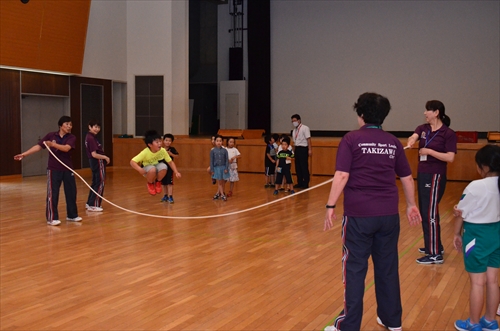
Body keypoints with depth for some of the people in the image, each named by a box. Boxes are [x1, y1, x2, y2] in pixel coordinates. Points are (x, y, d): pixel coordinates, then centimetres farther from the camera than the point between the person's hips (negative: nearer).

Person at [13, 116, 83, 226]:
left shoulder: (72, 138, -2)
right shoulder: (50, 135, -1)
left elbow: (66, 148, -20)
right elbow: (38, 146, -3)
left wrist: (53, 144, -31)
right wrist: (24, 154, -11)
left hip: (68, 169, 2)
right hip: (53, 169, -2)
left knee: (71, 192, 8)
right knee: (52, 194, -2)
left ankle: (72, 215, 24)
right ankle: (52, 218, 6)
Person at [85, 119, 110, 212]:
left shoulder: (89, 137, 10)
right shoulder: (91, 138, -19)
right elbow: (94, 154, -23)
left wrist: (104, 157, 6)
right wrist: (105, 157, -12)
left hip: (94, 162, 10)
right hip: (98, 162, -10)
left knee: (95, 183, 18)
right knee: (100, 184, -2)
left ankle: (89, 203, 25)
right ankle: (93, 205, 2)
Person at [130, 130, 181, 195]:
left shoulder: (163, 150, -23)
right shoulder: (145, 152, -31)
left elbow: (170, 162, -13)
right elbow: (132, 162, -31)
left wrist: (176, 172, -23)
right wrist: (139, 169, -47)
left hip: (157, 166, 2)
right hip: (147, 168, -2)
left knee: (164, 167, -33)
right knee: (152, 169, -38)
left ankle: (158, 182, 0)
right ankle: (150, 183, -3)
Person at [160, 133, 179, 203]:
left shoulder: (172, 149, -6)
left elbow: (177, 156, -13)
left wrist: (171, 154, -24)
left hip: (169, 168, -4)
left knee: (170, 183, -9)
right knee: (163, 183, 14)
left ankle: (170, 197, -9)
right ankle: (166, 195, 30)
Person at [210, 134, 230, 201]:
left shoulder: (224, 150, -2)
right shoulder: (213, 151, -3)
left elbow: (227, 160, -1)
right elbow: (211, 161, -1)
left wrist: (226, 168, -8)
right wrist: (212, 170, -4)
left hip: (223, 167, 1)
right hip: (216, 168, -1)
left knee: (223, 182, 7)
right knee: (219, 182, 3)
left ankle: (218, 193, 22)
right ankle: (222, 195, 9)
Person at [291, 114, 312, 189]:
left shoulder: (305, 128, -6)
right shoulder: (294, 130, 15)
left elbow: (308, 139, -12)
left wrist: (310, 150, -18)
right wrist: (294, 150, 12)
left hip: (303, 149, -8)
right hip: (297, 149, 8)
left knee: (304, 167, -5)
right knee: (297, 167, 10)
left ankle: (305, 184, 1)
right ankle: (300, 183, 20)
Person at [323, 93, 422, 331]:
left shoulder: (352, 139, -4)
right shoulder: (393, 142, 9)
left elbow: (342, 176, -12)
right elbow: (407, 178, 16)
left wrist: (330, 206, -8)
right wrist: (411, 204, 29)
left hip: (359, 214, -4)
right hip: (389, 214, 4)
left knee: (354, 269, 3)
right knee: (388, 268, 15)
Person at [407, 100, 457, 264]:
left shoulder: (448, 133, -12)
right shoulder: (422, 128, 6)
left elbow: (450, 157, -18)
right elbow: (414, 136, -16)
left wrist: (429, 151, -21)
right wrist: (411, 141, -39)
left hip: (435, 176, -7)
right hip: (422, 175, 8)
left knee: (430, 214, -7)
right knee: (425, 212, 16)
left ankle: (436, 254, -1)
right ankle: (434, 246, 30)